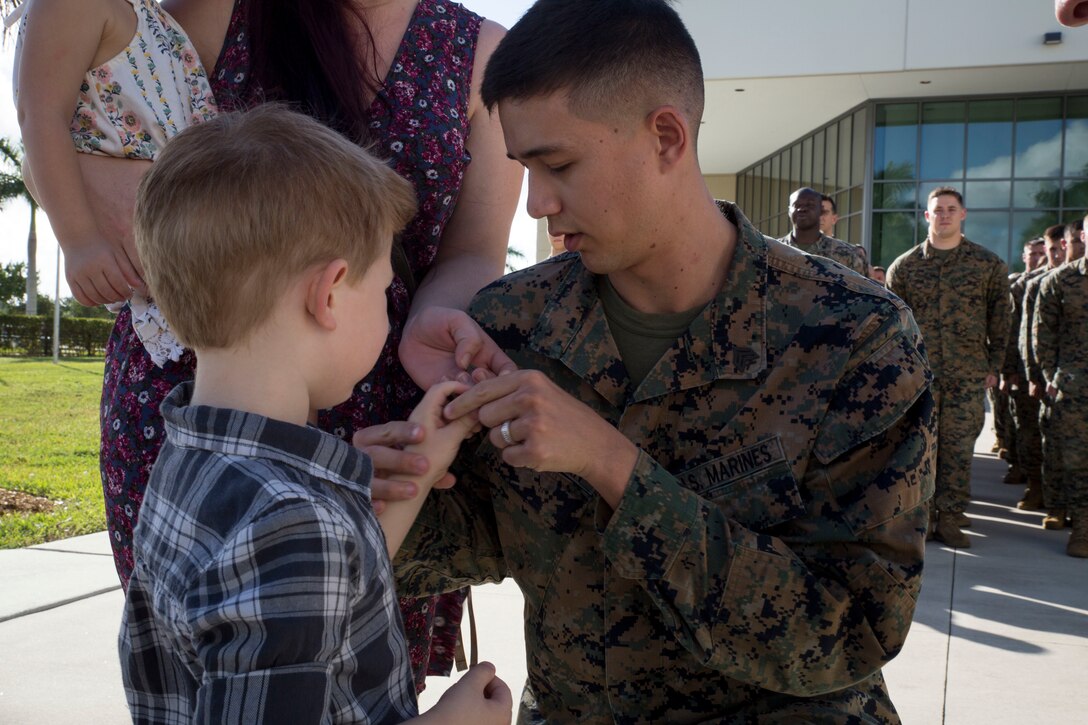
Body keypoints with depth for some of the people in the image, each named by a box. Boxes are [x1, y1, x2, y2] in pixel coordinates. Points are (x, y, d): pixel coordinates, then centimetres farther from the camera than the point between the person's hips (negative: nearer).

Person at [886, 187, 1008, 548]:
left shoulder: (988, 264, 4)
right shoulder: (905, 265, 5)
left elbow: (999, 319, 8)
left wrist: (994, 366, 4)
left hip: (967, 374, 0)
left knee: (959, 447, 1)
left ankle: (950, 516, 9)